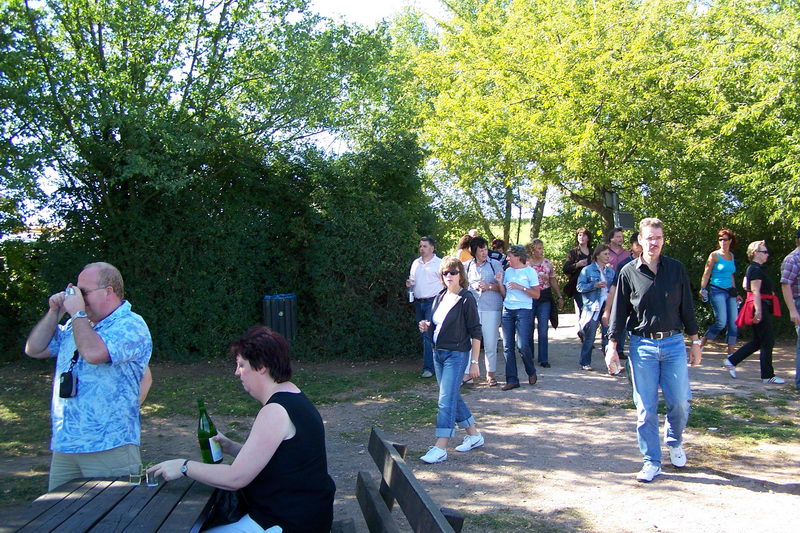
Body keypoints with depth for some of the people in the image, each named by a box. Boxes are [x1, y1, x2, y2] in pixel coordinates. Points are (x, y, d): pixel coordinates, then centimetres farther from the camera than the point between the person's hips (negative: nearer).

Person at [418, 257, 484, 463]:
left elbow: (475, 332, -11)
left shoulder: (466, 299, -11)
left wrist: (474, 362, -13)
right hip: (438, 353, 8)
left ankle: (440, 448, -5)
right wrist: (427, 326, -2)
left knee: (446, 400, -9)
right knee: (453, 398, 15)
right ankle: (474, 435, 31)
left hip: (457, 355, -8)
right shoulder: (440, 297, 10)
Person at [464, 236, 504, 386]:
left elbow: (502, 287, 1)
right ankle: (467, 373, -1)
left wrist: (489, 286, -15)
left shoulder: (495, 264, 4)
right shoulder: (467, 266, 10)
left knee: (490, 343, 3)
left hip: (491, 308, -1)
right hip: (471, 308, 2)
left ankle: (490, 374, 16)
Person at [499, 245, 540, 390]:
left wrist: (520, 287, -14)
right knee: (508, 346, 0)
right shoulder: (508, 271, 13)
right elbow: (504, 293, 13)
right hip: (507, 311, 5)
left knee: (523, 345, -9)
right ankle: (512, 380, 5)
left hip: (523, 311, -5)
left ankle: (531, 372, 17)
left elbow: (536, 294, -5)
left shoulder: (530, 271, -1)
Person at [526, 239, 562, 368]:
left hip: (545, 299, 1)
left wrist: (559, 296, 11)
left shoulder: (548, 263, 5)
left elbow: (553, 281, 11)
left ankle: (543, 359, 2)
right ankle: (529, 356, 27)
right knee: (528, 329, 10)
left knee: (543, 330, -3)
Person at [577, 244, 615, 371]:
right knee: (589, 337, 3)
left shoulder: (611, 271, 13)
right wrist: (595, 285, -17)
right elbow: (580, 287, -6)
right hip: (592, 307, -4)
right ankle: (585, 363, 14)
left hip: (607, 306, 4)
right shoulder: (587, 270, -2)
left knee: (608, 336, 1)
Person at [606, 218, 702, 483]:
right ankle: (651, 462, 15)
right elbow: (619, 312, 4)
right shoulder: (629, 272, 0)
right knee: (646, 408, 3)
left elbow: (687, 307, 9)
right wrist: (612, 346, 0)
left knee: (680, 402, 2)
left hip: (674, 344, 1)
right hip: (642, 346, -1)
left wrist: (695, 342, 8)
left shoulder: (676, 269, 4)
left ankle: (674, 441, 33)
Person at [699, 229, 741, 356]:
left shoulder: (731, 256, 15)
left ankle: (731, 354, 2)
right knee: (721, 322, -16)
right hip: (717, 291, -6)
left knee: (734, 323, -2)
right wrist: (702, 289, -11)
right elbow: (706, 274, -3)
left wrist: (735, 293, 23)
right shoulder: (714, 255, -2)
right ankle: (701, 345, 3)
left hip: (729, 293, 6)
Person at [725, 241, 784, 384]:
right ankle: (768, 376, 4)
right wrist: (758, 311, -24)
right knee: (768, 341, -3)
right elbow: (756, 292, -20)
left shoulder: (752, 269, 16)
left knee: (758, 341, 14)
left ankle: (731, 361, 13)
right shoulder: (756, 269, -14)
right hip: (760, 306, -10)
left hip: (760, 307, 10)